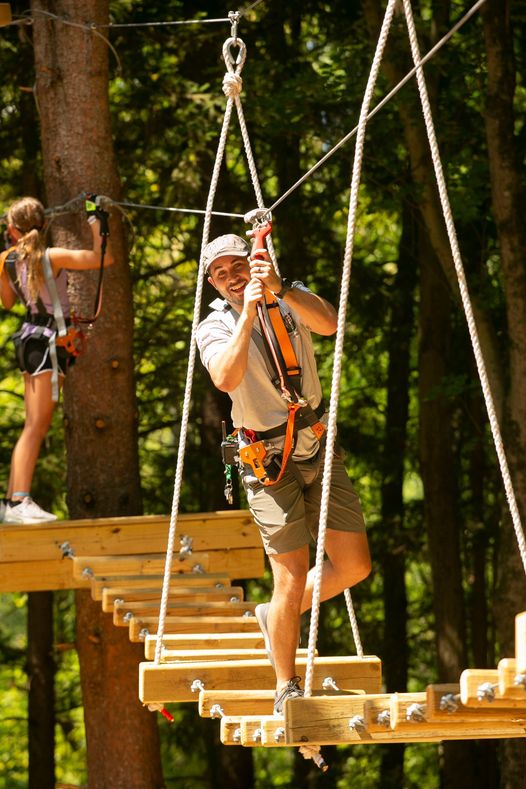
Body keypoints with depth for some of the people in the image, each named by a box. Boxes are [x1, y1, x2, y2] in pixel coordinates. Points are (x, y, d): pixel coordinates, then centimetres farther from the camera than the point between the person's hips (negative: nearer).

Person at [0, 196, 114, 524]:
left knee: (34, 428, 13)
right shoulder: (52, 257, -16)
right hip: (49, 341, -7)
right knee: (36, 427, -12)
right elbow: (104, 258, -18)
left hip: (30, 337, 7)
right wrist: (96, 223, -4)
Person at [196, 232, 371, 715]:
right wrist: (248, 310, -32)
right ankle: (286, 688, 6)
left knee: (354, 565, 4)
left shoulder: (292, 300, 2)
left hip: (318, 448, 4)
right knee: (292, 579, -10)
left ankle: (276, 617, 27)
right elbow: (227, 378, -30)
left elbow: (328, 323, -21)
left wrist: (281, 289, -33)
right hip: (269, 462, -4)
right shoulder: (215, 327, -8)